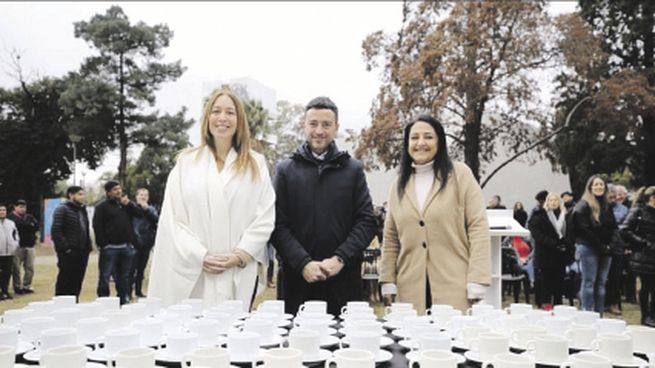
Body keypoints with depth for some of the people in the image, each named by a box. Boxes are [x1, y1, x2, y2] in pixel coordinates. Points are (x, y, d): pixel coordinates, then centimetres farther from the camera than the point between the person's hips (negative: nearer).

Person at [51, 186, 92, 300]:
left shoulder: (82, 209, 19)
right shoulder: (62, 209, -6)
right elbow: (55, 231, -14)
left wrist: (88, 246, 12)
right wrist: (64, 248, -19)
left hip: (82, 252, 8)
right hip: (68, 252, -8)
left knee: (77, 281, 10)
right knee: (65, 281, -5)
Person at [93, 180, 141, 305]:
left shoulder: (126, 203, 15)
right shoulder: (102, 207, 0)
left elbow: (139, 214, 5)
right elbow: (97, 227, -7)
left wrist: (129, 204, -8)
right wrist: (102, 244, -13)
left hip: (126, 247, 5)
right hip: (110, 248, -5)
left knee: (124, 276, 12)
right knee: (105, 276, -3)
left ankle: (124, 299, 19)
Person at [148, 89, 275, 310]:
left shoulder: (255, 164, 9)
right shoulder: (186, 161, 10)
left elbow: (265, 219, 2)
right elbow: (172, 219, 3)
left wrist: (240, 256, -10)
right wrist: (201, 256, -9)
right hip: (192, 274, 1)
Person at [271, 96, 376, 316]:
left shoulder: (353, 170, 10)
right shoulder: (285, 170, 9)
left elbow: (366, 222, 4)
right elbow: (278, 225, 1)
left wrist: (340, 258, -9)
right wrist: (303, 263, -11)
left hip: (344, 279, 0)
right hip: (297, 278, 0)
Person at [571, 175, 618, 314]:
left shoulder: (607, 206, 15)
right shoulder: (583, 206, -6)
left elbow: (613, 228, 14)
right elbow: (584, 230, -13)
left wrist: (610, 245, -2)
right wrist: (600, 245, -13)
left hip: (605, 250, 6)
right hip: (589, 249, -6)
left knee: (601, 283, 9)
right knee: (589, 282, -3)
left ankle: (599, 314, 15)